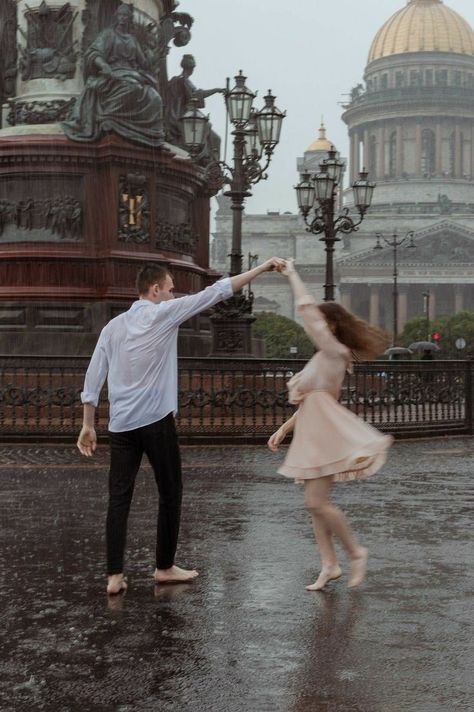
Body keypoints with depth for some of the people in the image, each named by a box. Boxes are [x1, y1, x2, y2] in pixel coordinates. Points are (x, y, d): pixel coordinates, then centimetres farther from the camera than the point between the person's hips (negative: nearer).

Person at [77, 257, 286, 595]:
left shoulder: (113, 326, 11)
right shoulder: (163, 313, -4)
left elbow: (94, 377, 8)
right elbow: (215, 292, -5)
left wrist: (88, 425, 13)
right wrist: (263, 267, 0)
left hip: (121, 424, 5)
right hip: (156, 421, -5)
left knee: (119, 497, 4)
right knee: (170, 493, 10)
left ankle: (115, 576, 1)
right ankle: (165, 567, 18)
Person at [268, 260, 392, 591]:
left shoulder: (333, 351, -10)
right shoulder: (324, 358, 17)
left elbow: (306, 307, -15)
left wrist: (292, 274, -6)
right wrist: (284, 428, 19)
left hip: (325, 433, -10)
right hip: (313, 434, 10)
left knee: (317, 502, -11)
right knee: (315, 504, 7)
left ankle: (356, 552, 4)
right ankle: (330, 564, 11)